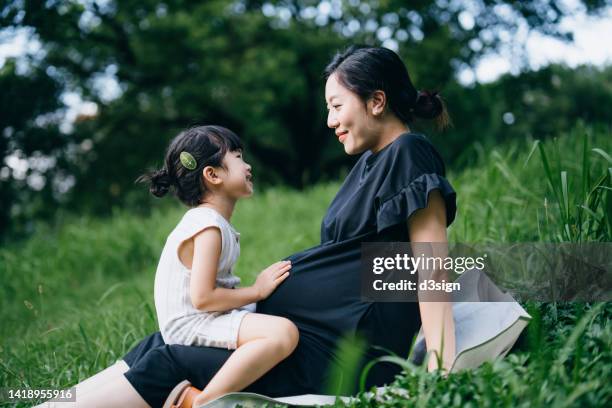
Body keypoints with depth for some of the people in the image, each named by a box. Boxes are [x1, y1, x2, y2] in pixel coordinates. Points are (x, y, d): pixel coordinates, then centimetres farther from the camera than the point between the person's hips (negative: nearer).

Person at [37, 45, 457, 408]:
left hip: (343, 347, -9)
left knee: (170, 366, -14)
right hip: (318, 325, 9)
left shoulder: (409, 154, -11)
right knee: (162, 350, 0)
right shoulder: (373, 161, 17)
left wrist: (443, 371, -26)